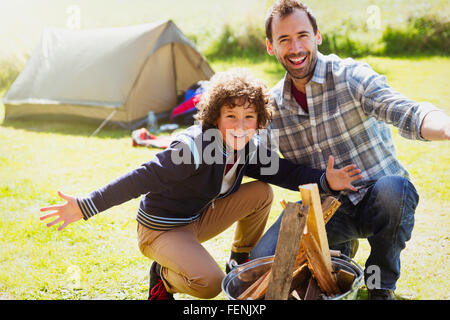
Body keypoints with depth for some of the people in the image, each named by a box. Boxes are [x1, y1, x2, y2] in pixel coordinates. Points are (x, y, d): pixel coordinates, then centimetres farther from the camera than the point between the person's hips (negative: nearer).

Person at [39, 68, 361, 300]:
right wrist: (85, 206, -34)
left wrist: (325, 180, -22)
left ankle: (242, 263, 16)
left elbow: (286, 172, -4)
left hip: (198, 220, 7)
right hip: (161, 229, -7)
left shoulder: (250, 149, -7)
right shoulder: (194, 148, -31)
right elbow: (142, 178, -32)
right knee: (210, 283, -30)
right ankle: (164, 276, 3)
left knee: (261, 192, -4)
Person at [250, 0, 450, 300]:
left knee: (392, 188, -38)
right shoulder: (273, 104, 0)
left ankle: (381, 286, -8)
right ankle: (339, 251, 15)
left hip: (378, 201, -3)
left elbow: (406, 112, -32)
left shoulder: (351, 76, -14)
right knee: (263, 259, -17)